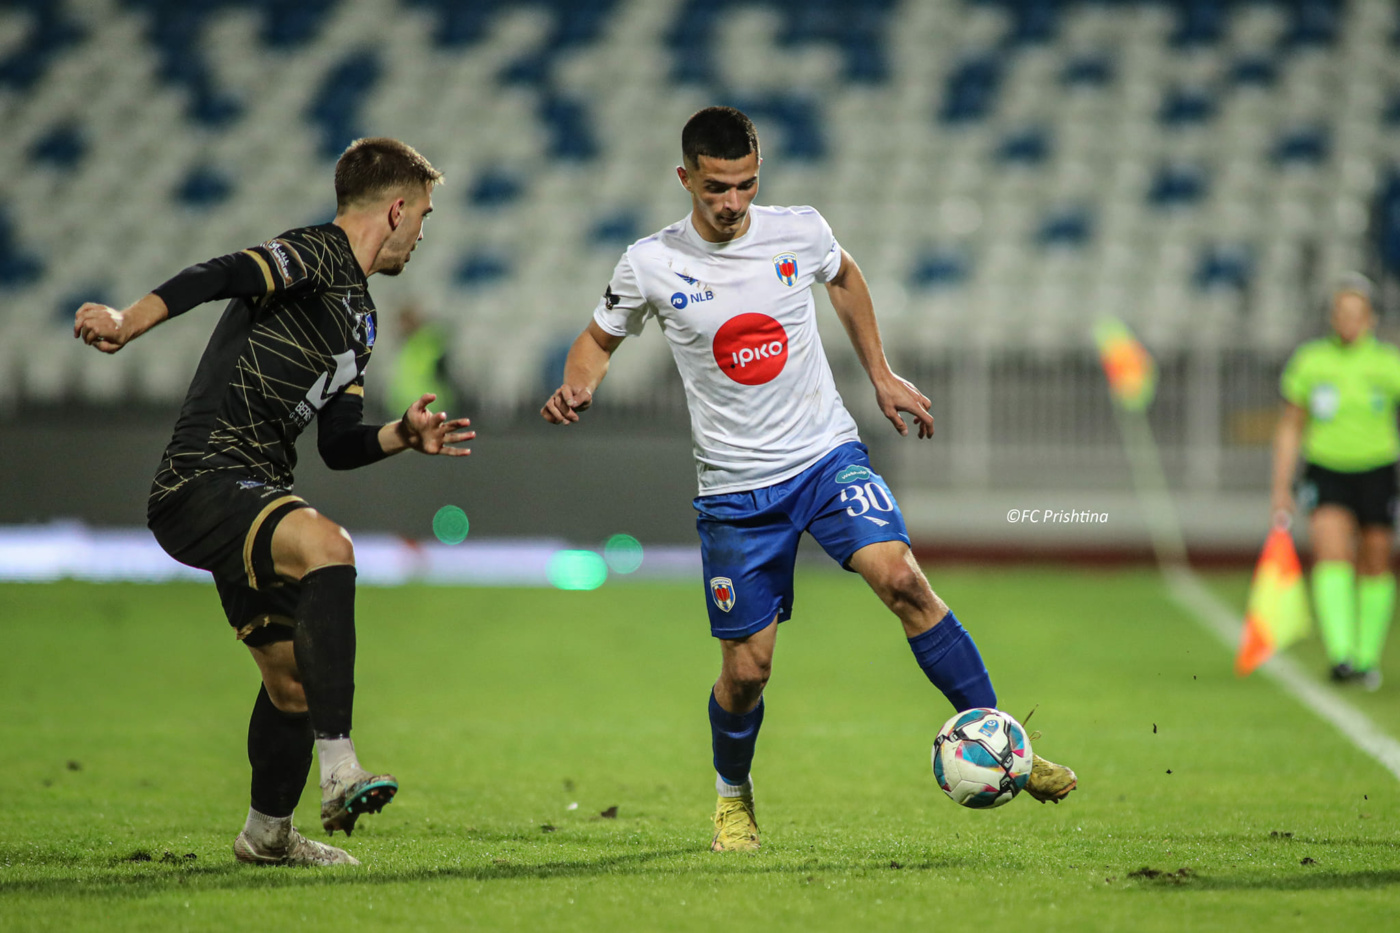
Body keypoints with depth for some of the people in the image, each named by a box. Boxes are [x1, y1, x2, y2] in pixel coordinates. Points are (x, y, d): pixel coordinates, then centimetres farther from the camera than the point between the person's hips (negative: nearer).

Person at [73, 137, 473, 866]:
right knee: (326, 547, -35)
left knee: (294, 678, 17)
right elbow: (217, 277, -26)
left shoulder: (358, 316, 22)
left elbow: (338, 445, 24)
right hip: (201, 479, -10)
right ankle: (339, 770, -42)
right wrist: (128, 322, -41)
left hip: (250, 496, 10)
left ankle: (267, 833, 38)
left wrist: (402, 437, 6)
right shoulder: (316, 255, -8)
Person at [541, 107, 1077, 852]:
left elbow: (843, 277, 19)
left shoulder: (799, 231, -4)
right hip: (736, 488, -1)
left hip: (827, 455, 1)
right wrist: (577, 387, -12)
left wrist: (881, 376, 18)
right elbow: (600, 338, 9)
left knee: (900, 578, -23)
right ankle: (733, 796, 31)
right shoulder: (651, 265, -7)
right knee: (746, 669, 1)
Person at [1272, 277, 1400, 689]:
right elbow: (1290, 428, 9)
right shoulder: (1308, 362, 1)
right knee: (1331, 554, -19)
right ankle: (1341, 655, -28)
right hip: (1325, 470, 0)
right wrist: (1281, 488, 5)